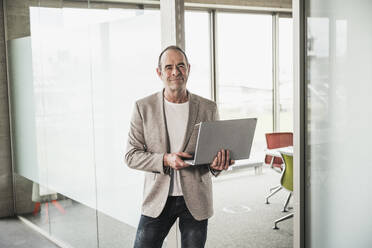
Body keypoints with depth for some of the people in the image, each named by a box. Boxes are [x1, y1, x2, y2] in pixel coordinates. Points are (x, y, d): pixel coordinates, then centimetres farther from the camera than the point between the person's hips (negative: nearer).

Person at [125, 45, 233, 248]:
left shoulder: (208, 108, 1)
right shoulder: (143, 107, -2)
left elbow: (216, 148, 9)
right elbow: (131, 156, -3)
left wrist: (217, 164, -16)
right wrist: (165, 160, -20)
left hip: (195, 200, 1)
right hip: (158, 199, -1)